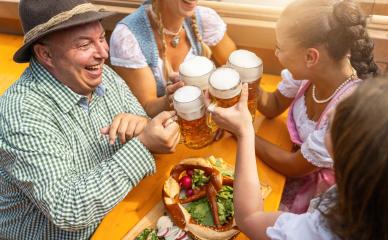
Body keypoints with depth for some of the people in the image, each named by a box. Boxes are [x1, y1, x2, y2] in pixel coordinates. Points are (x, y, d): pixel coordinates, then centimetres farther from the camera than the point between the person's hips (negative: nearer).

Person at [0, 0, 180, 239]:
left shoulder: (104, 76, -5)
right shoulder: (23, 115, -27)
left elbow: (154, 138, 0)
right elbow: (67, 211, -32)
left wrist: (143, 125, -23)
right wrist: (143, 145, -33)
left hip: (116, 217, 6)